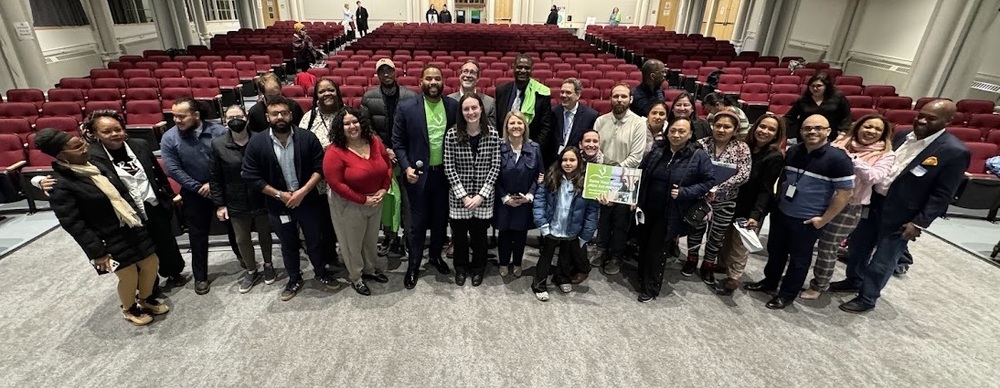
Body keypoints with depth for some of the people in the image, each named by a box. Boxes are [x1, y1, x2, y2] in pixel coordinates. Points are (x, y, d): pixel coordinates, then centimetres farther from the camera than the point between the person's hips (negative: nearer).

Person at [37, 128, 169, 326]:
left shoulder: (99, 167, 3)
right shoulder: (61, 187, -17)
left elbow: (124, 195, 11)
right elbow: (74, 225, -18)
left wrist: (140, 220, 12)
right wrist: (98, 252, -18)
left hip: (133, 229, 6)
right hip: (110, 241, -6)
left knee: (151, 264, 15)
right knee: (129, 277, 7)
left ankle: (146, 299, 42)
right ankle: (129, 309, 37)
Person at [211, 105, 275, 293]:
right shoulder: (218, 144, -6)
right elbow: (215, 177, -1)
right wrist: (219, 204, -2)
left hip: (261, 199, -2)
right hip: (236, 203, 2)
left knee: (265, 234, 18)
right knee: (241, 239, 15)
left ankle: (268, 265, 41)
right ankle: (251, 271, 36)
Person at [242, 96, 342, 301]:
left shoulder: (307, 138, -11)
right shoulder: (257, 143, -10)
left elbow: (320, 167, -9)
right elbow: (251, 177, -7)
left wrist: (303, 191, -19)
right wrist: (279, 194, -14)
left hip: (308, 200, 0)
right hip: (278, 205, 0)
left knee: (315, 241, 16)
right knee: (289, 245, 18)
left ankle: (321, 272, 40)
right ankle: (294, 280, 39)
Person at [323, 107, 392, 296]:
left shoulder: (375, 142, -5)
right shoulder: (335, 152, -21)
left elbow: (388, 166, 5)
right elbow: (335, 183, -23)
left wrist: (384, 189, -9)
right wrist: (363, 199, -22)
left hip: (376, 202, 5)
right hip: (349, 206, -5)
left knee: (371, 239, 23)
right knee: (353, 243, 12)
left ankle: (370, 269, 46)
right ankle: (355, 277, 34)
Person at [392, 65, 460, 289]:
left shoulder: (454, 106, -1)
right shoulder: (407, 108, -7)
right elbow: (398, 142, -3)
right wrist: (406, 167, -14)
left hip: (445, 174, 3)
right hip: (419, 174, -2)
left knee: (441, 219, 17)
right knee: (418, 222, 8)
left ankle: (435, 255, 39)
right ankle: (414, 264, 26)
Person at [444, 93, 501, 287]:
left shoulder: (492, 134, -6)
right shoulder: (452, 134, -9)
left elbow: (495, 167, -5)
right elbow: (449, 168, -8)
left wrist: (481, 195, -12)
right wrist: (464, 195, -13)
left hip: (484, 196, 0)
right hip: (458, 196, 0)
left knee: (479, 234, 14)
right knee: (459, 234, 14)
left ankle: (478, 268, 38)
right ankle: (461, 268, 39)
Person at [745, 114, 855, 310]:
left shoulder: (838, 159, -16)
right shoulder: (793, 151, 1)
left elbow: (845, 192, -13)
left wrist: (824, 219, -13)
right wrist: (778, 201, 12)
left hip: (807, 221, -5)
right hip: (781, 213, 5)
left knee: (799, 259, 11)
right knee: (775, 251, 19)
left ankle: (787, 294, 26)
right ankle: (769, 282, 39)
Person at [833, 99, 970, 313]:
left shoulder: (955, 152, -15)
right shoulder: (902, 136, 3)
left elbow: (942, 195, -14)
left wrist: (920, 223, -17)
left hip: (901, 216, -6)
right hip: (873, 203, 6)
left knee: (882, 262, 7)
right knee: (857, 246, 19)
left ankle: (867, 298, 25)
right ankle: (853, 281, 41)